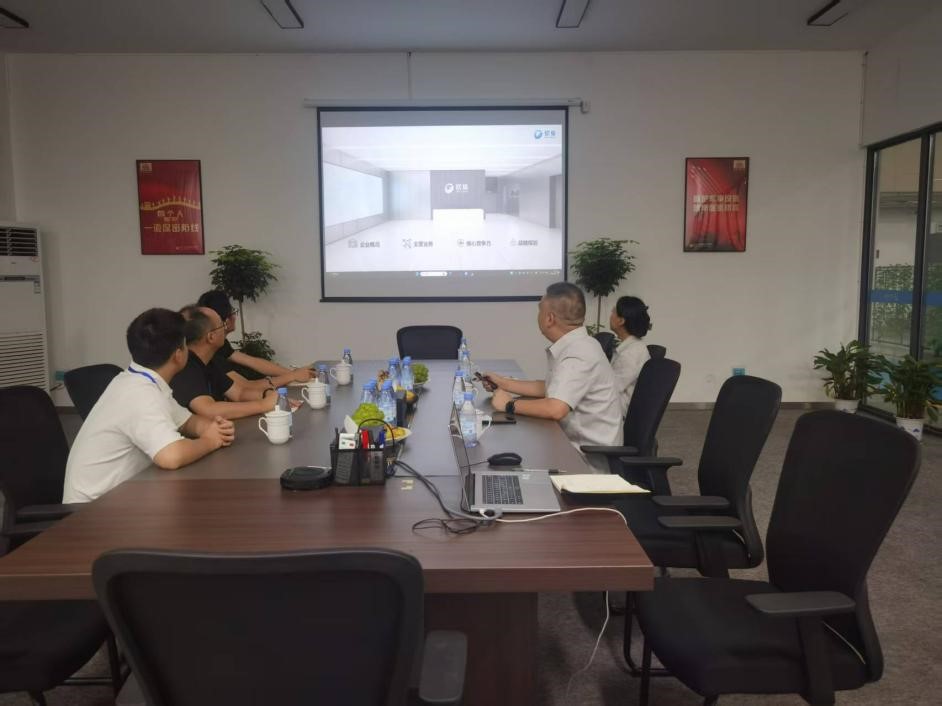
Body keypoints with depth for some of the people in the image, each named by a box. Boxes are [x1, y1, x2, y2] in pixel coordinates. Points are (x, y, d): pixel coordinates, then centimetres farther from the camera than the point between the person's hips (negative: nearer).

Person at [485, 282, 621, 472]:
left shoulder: (579, 353, -24)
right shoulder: (571, 345, 6)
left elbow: (555, 409, -34)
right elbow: (549, 388, 19)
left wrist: (510, 405, -20)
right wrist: (504, 383, 16)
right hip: (577, 444, 8)